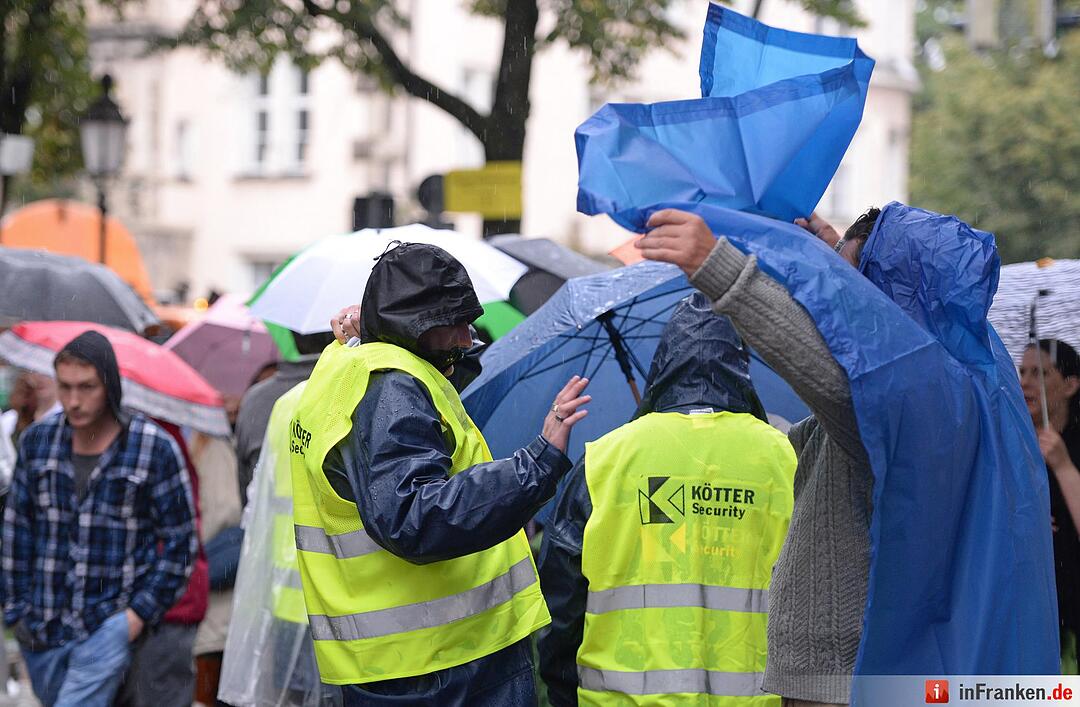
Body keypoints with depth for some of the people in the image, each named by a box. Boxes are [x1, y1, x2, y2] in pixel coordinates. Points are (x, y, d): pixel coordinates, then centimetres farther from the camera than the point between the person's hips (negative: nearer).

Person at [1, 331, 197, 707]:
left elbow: (179, 539, 0)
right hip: (42, 629, 4)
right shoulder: (37, 441, 4)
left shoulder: (155, 449, -5)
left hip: (109, 623, -4)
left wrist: (142, 611, -5)